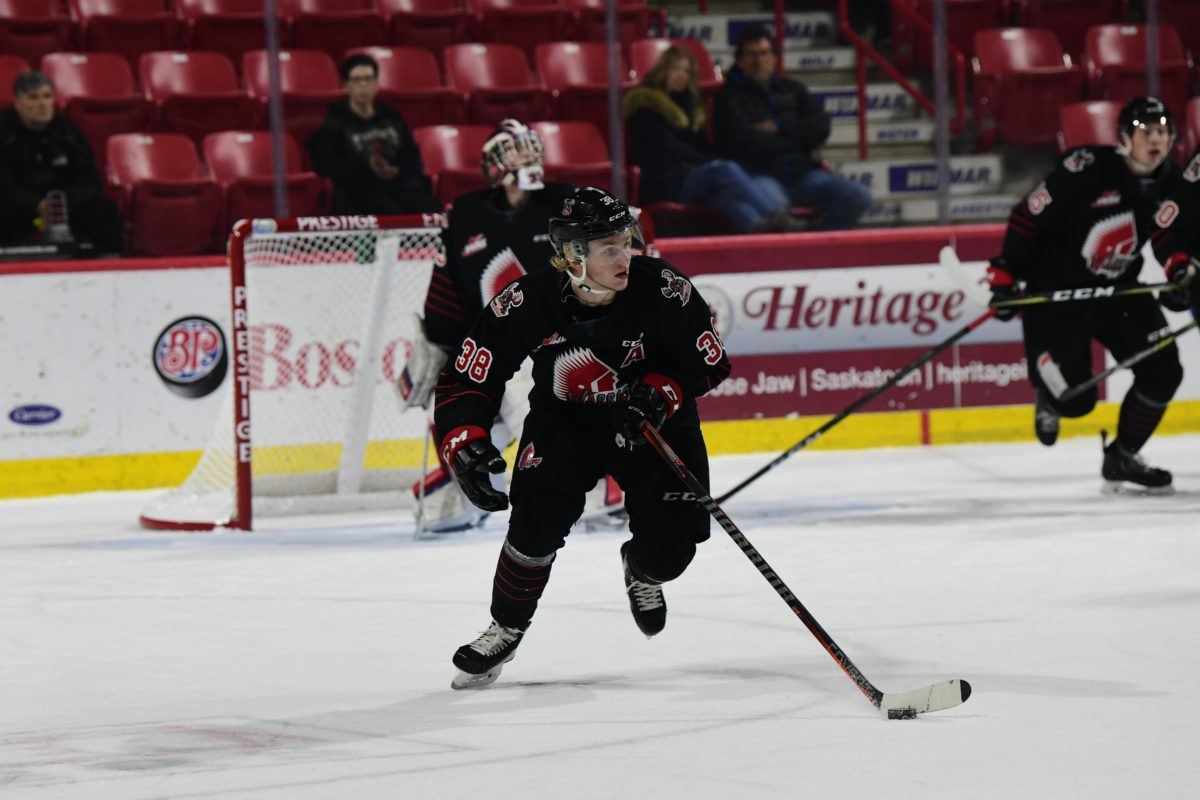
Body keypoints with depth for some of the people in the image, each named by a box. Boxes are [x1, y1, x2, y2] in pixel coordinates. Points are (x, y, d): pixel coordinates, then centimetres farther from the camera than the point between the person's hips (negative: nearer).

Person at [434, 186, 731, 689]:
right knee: (538, 520, -21)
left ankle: (642, 572, 31)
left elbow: (709, 361, -10)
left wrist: (659, 396, -26)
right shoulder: (525, 305, -25)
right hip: (563, 417, -1)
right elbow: (467, 379, -16)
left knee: (670, 546, -10)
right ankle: (506, 629, 6)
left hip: (653, 418, 1)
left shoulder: (664, 290, -24)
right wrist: (464, 446, -29)